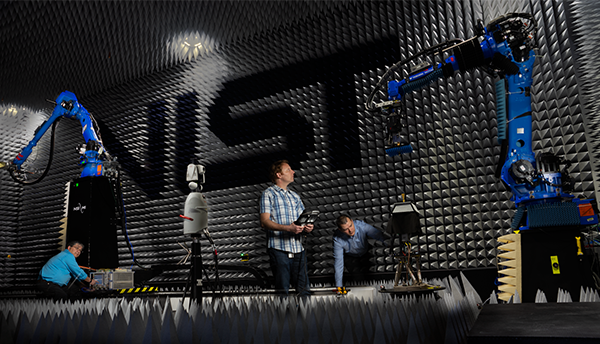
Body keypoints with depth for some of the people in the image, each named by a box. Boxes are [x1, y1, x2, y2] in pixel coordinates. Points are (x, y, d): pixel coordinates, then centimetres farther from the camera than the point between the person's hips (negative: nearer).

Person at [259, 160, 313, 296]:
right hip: (279, 248, -5)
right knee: (283, 290, -3)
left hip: (298, 249, 5)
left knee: (304, 289, 3)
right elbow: (264, 222, -8)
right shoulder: (268, 194, 4)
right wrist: (288, 228, -21)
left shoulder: (295, 196, 22)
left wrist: (307, 227, -4)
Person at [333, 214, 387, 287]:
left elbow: (380, 236, -34)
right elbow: (338, 262, -30)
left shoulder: (362, 226, -33)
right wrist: (339, 286, -32)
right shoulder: (337, 238, -33)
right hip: (351, 257, -2)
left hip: (365, 253, 2)